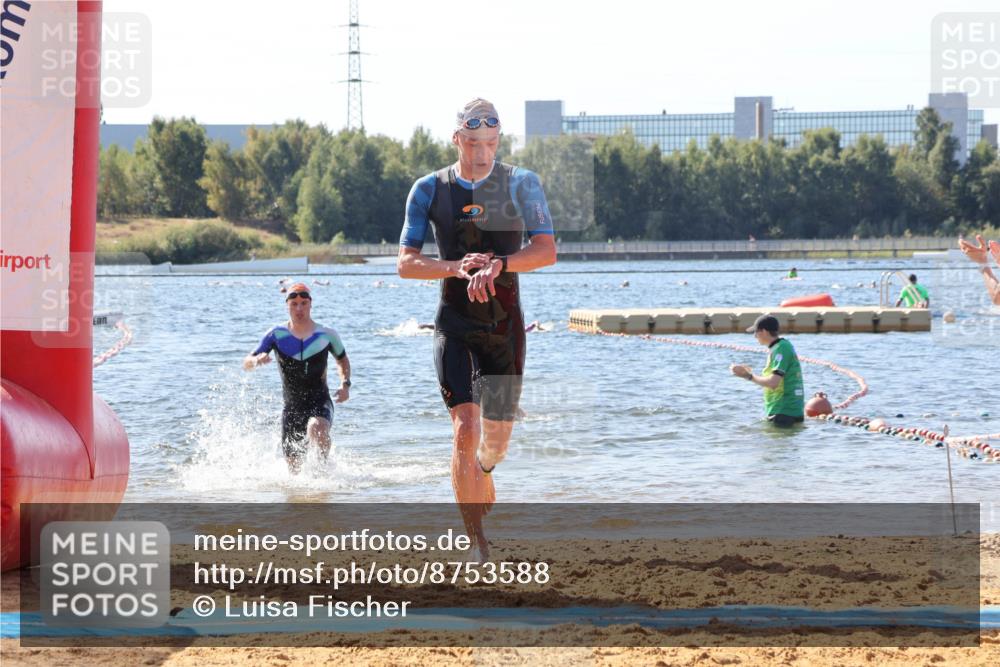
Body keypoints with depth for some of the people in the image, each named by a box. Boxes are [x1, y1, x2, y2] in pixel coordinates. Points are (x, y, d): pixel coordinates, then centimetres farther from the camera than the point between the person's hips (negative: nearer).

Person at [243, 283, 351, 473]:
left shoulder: (326, 335, -1)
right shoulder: (277, 334, -2)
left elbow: (342, 360, 18)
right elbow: (246, 364, -4)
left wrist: (345, 384, 0)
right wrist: (257, 360, -28)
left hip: (320, 402, -2)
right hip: (292, 407, 2)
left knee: (316, 429, -37)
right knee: (294, 468, 2)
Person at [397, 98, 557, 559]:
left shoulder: (521, 184, -1)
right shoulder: (430, 189, 0)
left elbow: (546, 251, -9)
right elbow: (405, 263, -3)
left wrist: (498, 264, -27)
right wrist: (456, 267, -21)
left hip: (504, 326, 1)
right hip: (454, 325, -1)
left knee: (496, 437, 7)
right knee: (465, 428, -16)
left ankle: (482, 471, 46)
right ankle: (477, 545, -13)